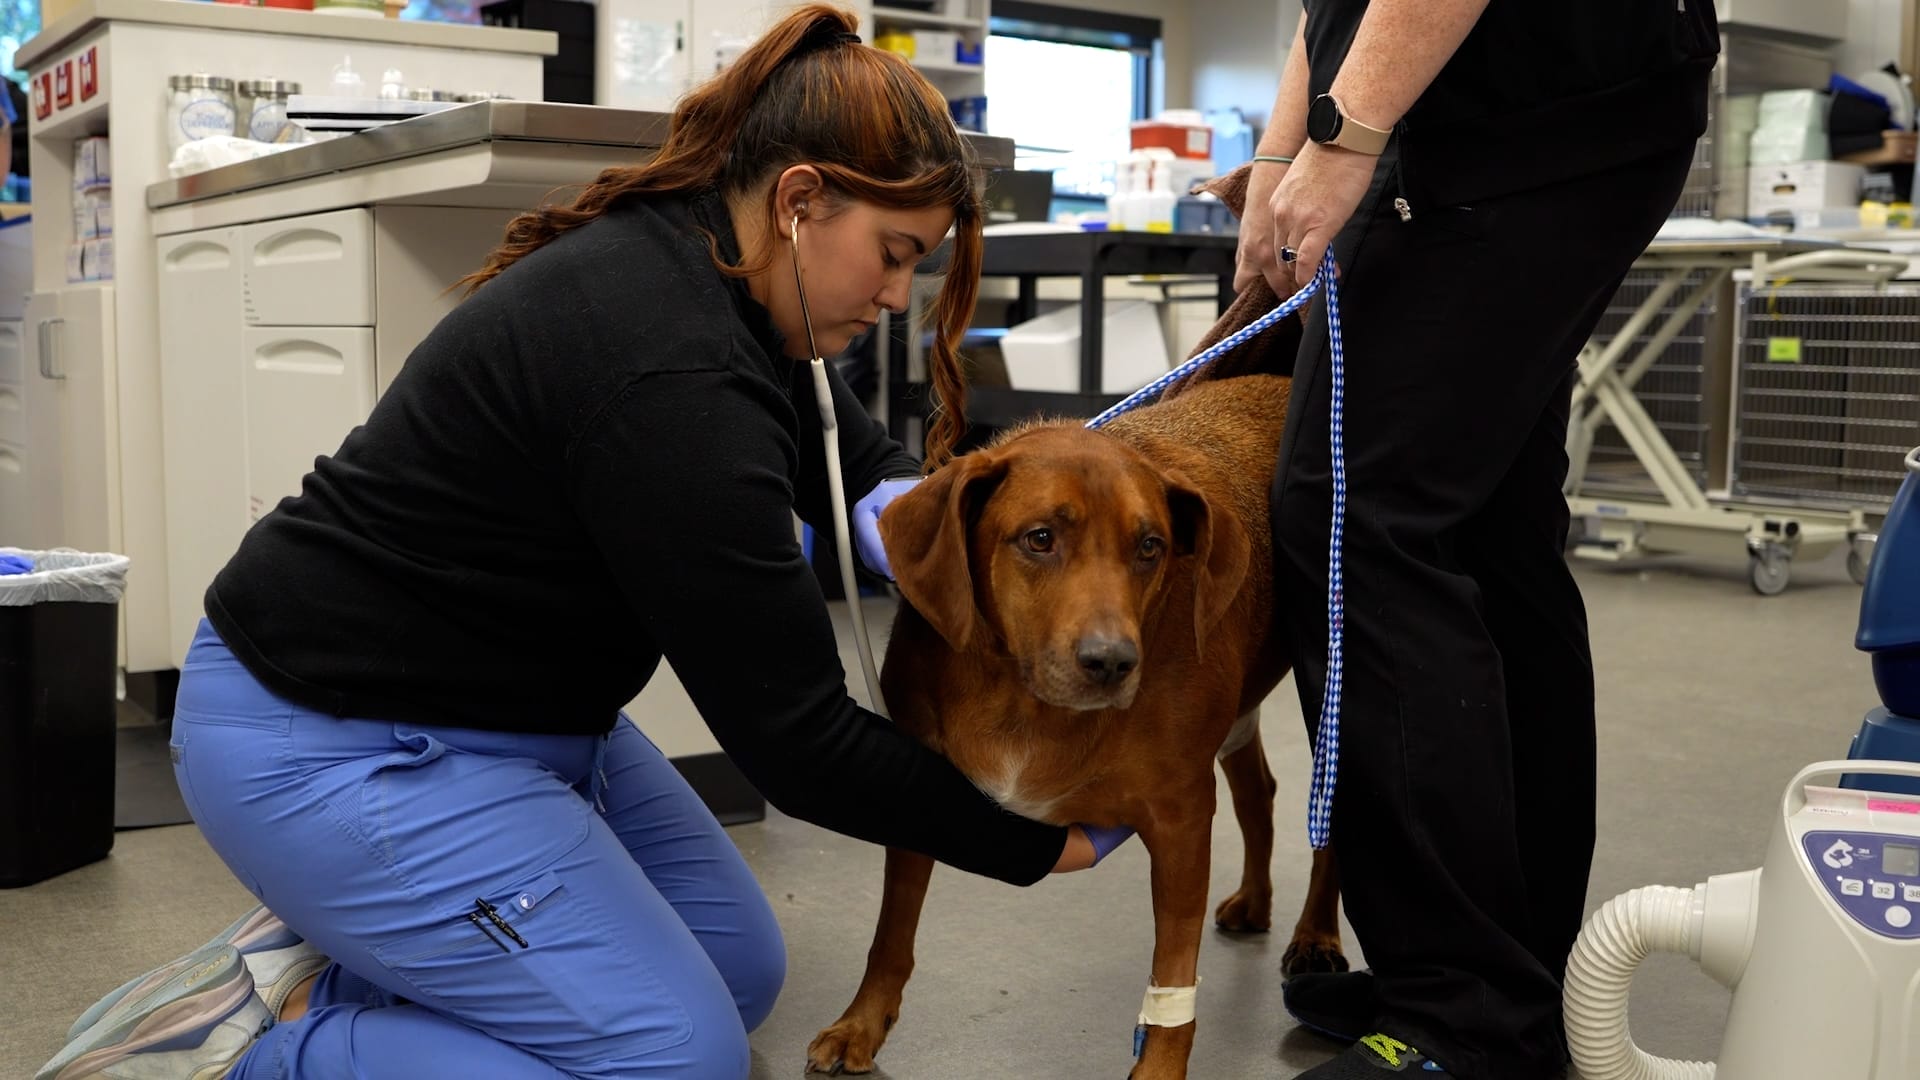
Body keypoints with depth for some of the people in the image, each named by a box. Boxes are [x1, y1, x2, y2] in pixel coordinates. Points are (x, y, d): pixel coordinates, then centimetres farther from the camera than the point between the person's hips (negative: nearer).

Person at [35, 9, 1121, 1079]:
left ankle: (327, 954, 11)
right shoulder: (670, 379, -30)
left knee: (740, 972, 12)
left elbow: (854, 451, 15)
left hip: (504, 704, 10)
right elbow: (796, 739, -24)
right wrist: (1033, 841, -13)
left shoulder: (680, 258, 0)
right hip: (331, 745, -10)